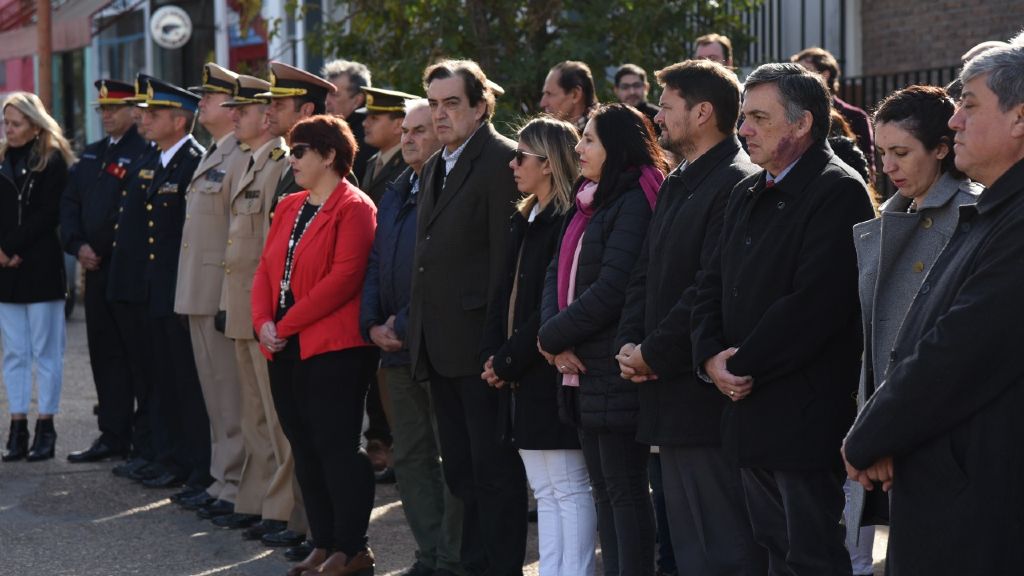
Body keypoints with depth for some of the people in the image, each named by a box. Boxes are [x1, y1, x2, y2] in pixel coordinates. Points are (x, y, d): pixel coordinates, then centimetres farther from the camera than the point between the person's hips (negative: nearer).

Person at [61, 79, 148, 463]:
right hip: (97, 268, 8)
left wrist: (115, 254, -15)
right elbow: (70, 202, 16)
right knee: (104, 352, 10)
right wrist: (78, 245, 2)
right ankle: (113, 436, 16)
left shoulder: (146, 153, -10)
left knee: (131, 355, -2)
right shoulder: (92, 154, 16)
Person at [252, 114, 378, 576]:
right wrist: (263, 322, -4)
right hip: (286, 348, 9)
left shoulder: (353, 208, -9)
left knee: (337, 447, -6)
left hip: (333, 348, -8)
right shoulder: (290, 209, 17)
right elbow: (266, 269, 14)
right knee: (304, 447, 10)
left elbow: (344, 277, -18)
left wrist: (286, 324, -17)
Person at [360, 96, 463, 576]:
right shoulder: (393, 195, 17)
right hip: (397, 352, 9)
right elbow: (375, 265, 18)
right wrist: (373, 326, 4)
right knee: (409, 457, 11)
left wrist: (403, 327, -14)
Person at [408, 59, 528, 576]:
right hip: (441, 347, 9)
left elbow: (506, 256, -16)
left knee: (495, 471, -3)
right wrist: (418, 330, 13)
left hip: (479, 340, -9)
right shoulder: (435, 167, 18)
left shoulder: (501, 160, -11)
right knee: (460, 470, 14)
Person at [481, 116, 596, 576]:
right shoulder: (524, 220, 14)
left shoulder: (567, 222, -14)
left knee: (568, 488, -3)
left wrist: (509, 361, -14)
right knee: (544, 491, 12)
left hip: (549, 374, -9)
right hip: (518, 375, 9)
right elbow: (506, 292, 13)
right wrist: (493, 355, 1)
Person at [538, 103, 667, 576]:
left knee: (625, 491, -4)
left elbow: (611, 288, -20)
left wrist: (553, 336, -10)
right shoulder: (590, 202, 16)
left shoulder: (634, 203, -14)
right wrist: (556, 335, -5)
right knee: (604, 490, 13)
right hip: (584, 370, 9)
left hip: (617, 371, -9)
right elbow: (559, 272, 12)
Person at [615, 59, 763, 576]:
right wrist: (629, 343, 2)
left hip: (707, 395, -10)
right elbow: (646, 275, 18)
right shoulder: (676, 185, 17)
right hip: (670, 394, 10)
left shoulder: (737, 184, -15)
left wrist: (653, 354, -14)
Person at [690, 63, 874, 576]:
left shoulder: (838, 193, -12)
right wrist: (710, 357, -4)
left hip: (805, 417, -9)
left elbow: (815, 302, -21)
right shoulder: (747, 195, 16)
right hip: (750, 413, 9)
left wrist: (742, 366, -15)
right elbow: (713, 284, 15)